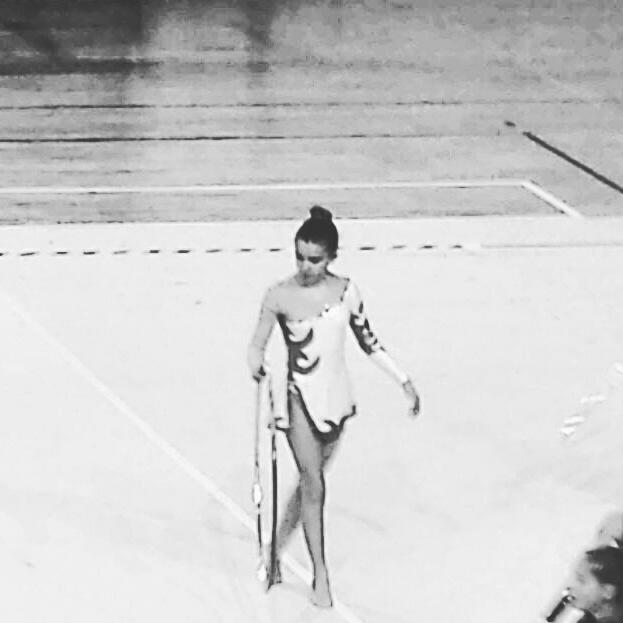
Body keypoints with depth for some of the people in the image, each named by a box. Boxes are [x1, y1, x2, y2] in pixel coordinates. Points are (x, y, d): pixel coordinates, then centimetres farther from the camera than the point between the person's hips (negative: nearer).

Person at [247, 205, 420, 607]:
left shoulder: (345, 291, -3)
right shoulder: (279, 296, -12)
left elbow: (369, 342, 7)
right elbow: (258, 344, -7)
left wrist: (404, 380, 7)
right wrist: (257, 363, -30)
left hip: (336, 396, 4)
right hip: (301, 397, -4)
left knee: (310, 480, 12)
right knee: (313, 486, -8)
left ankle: (277, 550, 31)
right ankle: (320, 575, 2)